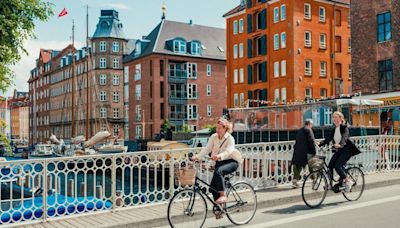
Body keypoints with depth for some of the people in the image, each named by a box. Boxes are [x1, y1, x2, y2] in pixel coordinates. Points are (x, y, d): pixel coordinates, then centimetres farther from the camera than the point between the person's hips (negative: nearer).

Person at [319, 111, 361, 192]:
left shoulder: (344, 127, -10)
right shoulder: (334, 129, 11)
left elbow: (344, 137, -28)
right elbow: (328, 139, 6)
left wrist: (340, 144, -48)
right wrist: (319, 144, -9)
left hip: (347, 149, -7)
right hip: (339, 150, 7)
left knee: (337, 166, -19)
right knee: (330, 166, -5)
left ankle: (348, 181, -2)